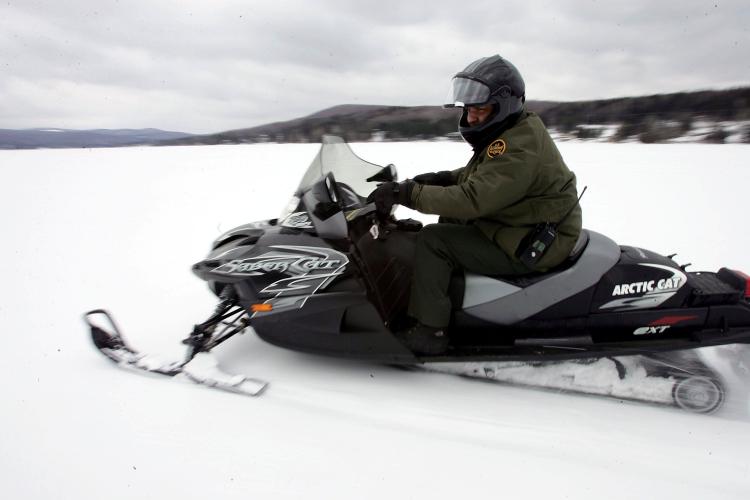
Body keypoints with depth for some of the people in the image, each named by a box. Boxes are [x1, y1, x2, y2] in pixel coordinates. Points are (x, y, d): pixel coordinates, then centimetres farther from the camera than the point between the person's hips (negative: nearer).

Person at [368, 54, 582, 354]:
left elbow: (473, 198, -33)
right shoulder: (513, 129, 8)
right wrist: (439, 179, 2)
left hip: (528, 247, -10)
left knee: (432, 241, -15)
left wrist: (407, 193, -32)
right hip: (521, 228, 11)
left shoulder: (519, 148, -25)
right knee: (450, 221, 19)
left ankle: (429, 332, -10)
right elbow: (480, 174, 19)